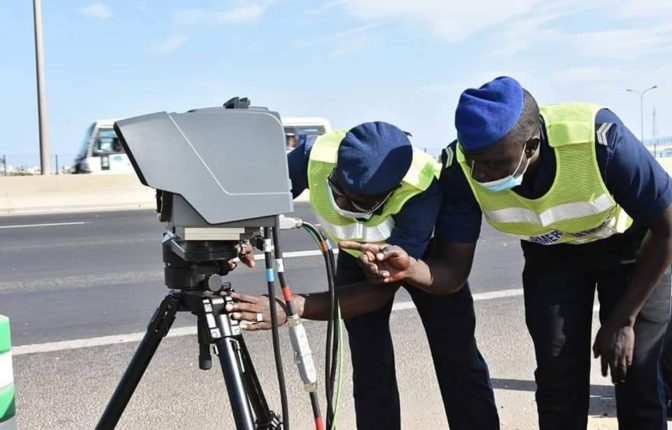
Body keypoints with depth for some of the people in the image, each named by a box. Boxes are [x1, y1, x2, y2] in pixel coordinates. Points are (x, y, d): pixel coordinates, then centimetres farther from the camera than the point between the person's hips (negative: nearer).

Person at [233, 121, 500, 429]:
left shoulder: (423, 188, -43)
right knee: (370, 369, -3)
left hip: (426, 254, -2)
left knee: (458, 361, 0)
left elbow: (383, 289, -42)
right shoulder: (315, 156, -36)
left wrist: (292, 307, -53)